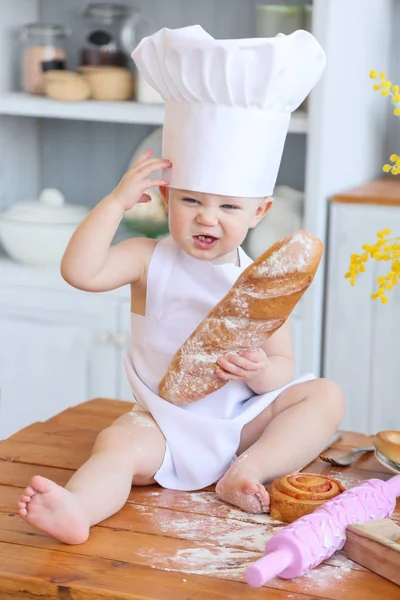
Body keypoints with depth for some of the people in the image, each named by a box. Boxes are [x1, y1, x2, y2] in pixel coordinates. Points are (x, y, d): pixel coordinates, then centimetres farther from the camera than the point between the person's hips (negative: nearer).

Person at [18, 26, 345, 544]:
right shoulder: (151, 262, -2)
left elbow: (283, 363, -1)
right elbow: (80, 271, -18)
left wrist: (262, 372, -25)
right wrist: (117, 201, -19)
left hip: (245, 421, 2)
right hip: (167, 426, -2)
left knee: (325, 395, -15)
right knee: (119, 444, -30)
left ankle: (247, 472, -28)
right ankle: (77, 508, -56)